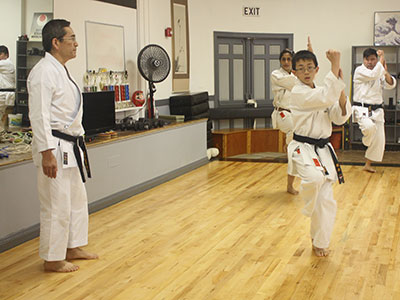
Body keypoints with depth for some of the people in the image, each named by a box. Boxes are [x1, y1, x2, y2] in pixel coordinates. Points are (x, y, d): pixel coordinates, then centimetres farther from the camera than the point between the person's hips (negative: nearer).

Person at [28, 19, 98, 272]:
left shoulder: (62, 71, 15)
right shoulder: (44, 72, -16)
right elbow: (39, 116, -22)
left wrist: (79, 141, 23)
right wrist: (47, 153, -24)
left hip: (71, 148, 11)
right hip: (54, 148, -11)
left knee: (77, 199, 19)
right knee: (57, 206, -3)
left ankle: (73, 248, 33)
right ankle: (52, 259, 12)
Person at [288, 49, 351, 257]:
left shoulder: (322, 93, 12)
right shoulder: (299, 93, -12)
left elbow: (340, 117, 4)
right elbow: (327, 97, -27)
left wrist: (341, 91, -10)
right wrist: (335, 66, -27)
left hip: (323, 150, 7)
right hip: (303, 149, -7)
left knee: (326, 200, 7)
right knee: (315, 178, -39)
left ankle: (319, 243, 26)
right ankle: (309, 206, -5)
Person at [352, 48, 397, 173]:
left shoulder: (380, 73, 12)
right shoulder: (360, 70, -6)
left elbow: (390, 84, -2)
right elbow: (373, 74, -24)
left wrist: (386, 72, -20)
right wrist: (382, 58, -14)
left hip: (376, 110, 6)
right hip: (362, 109, -6)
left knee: (379, 140, 5)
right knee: (369, 126, -36)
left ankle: (368, 164, 22)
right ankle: (366, 143, 1)